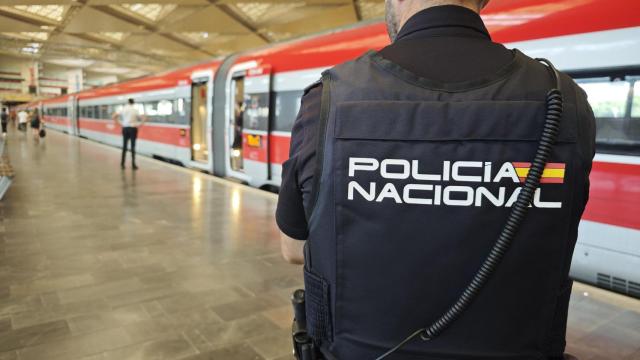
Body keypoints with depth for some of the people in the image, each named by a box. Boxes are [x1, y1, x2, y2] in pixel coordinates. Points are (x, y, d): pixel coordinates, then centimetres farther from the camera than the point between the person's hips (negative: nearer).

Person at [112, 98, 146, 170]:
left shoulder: (123, 109, 3)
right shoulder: (135, 110, -5)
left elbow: (114, 116, 2)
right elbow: (144, 118, -13)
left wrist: (119, 123, 7)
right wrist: (140, 124, -4)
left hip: (125, 128, 3)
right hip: (133, 129, -3)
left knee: (124, 146, 9)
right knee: (132, 147, -1)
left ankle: (122, 164, 10)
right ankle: (133, 165, 0)